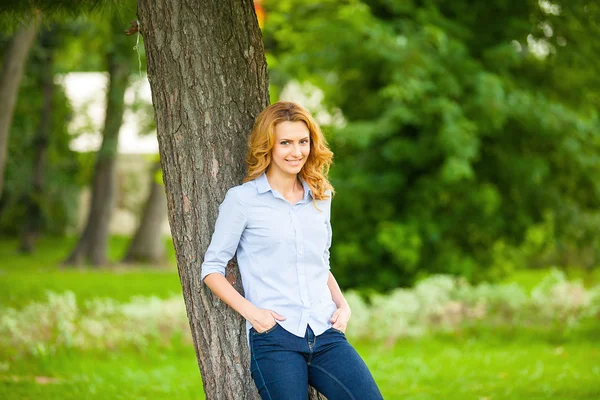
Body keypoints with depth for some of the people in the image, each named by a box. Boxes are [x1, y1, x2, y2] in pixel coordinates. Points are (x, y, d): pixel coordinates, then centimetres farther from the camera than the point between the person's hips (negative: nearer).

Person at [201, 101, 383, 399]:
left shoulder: (320, 198, 16)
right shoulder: (242, 199, 1)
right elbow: (211, 268, 2)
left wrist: (342, 305, 9)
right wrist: (250, 311, -11)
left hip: (326, 334, 4)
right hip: (274, 338, -4)